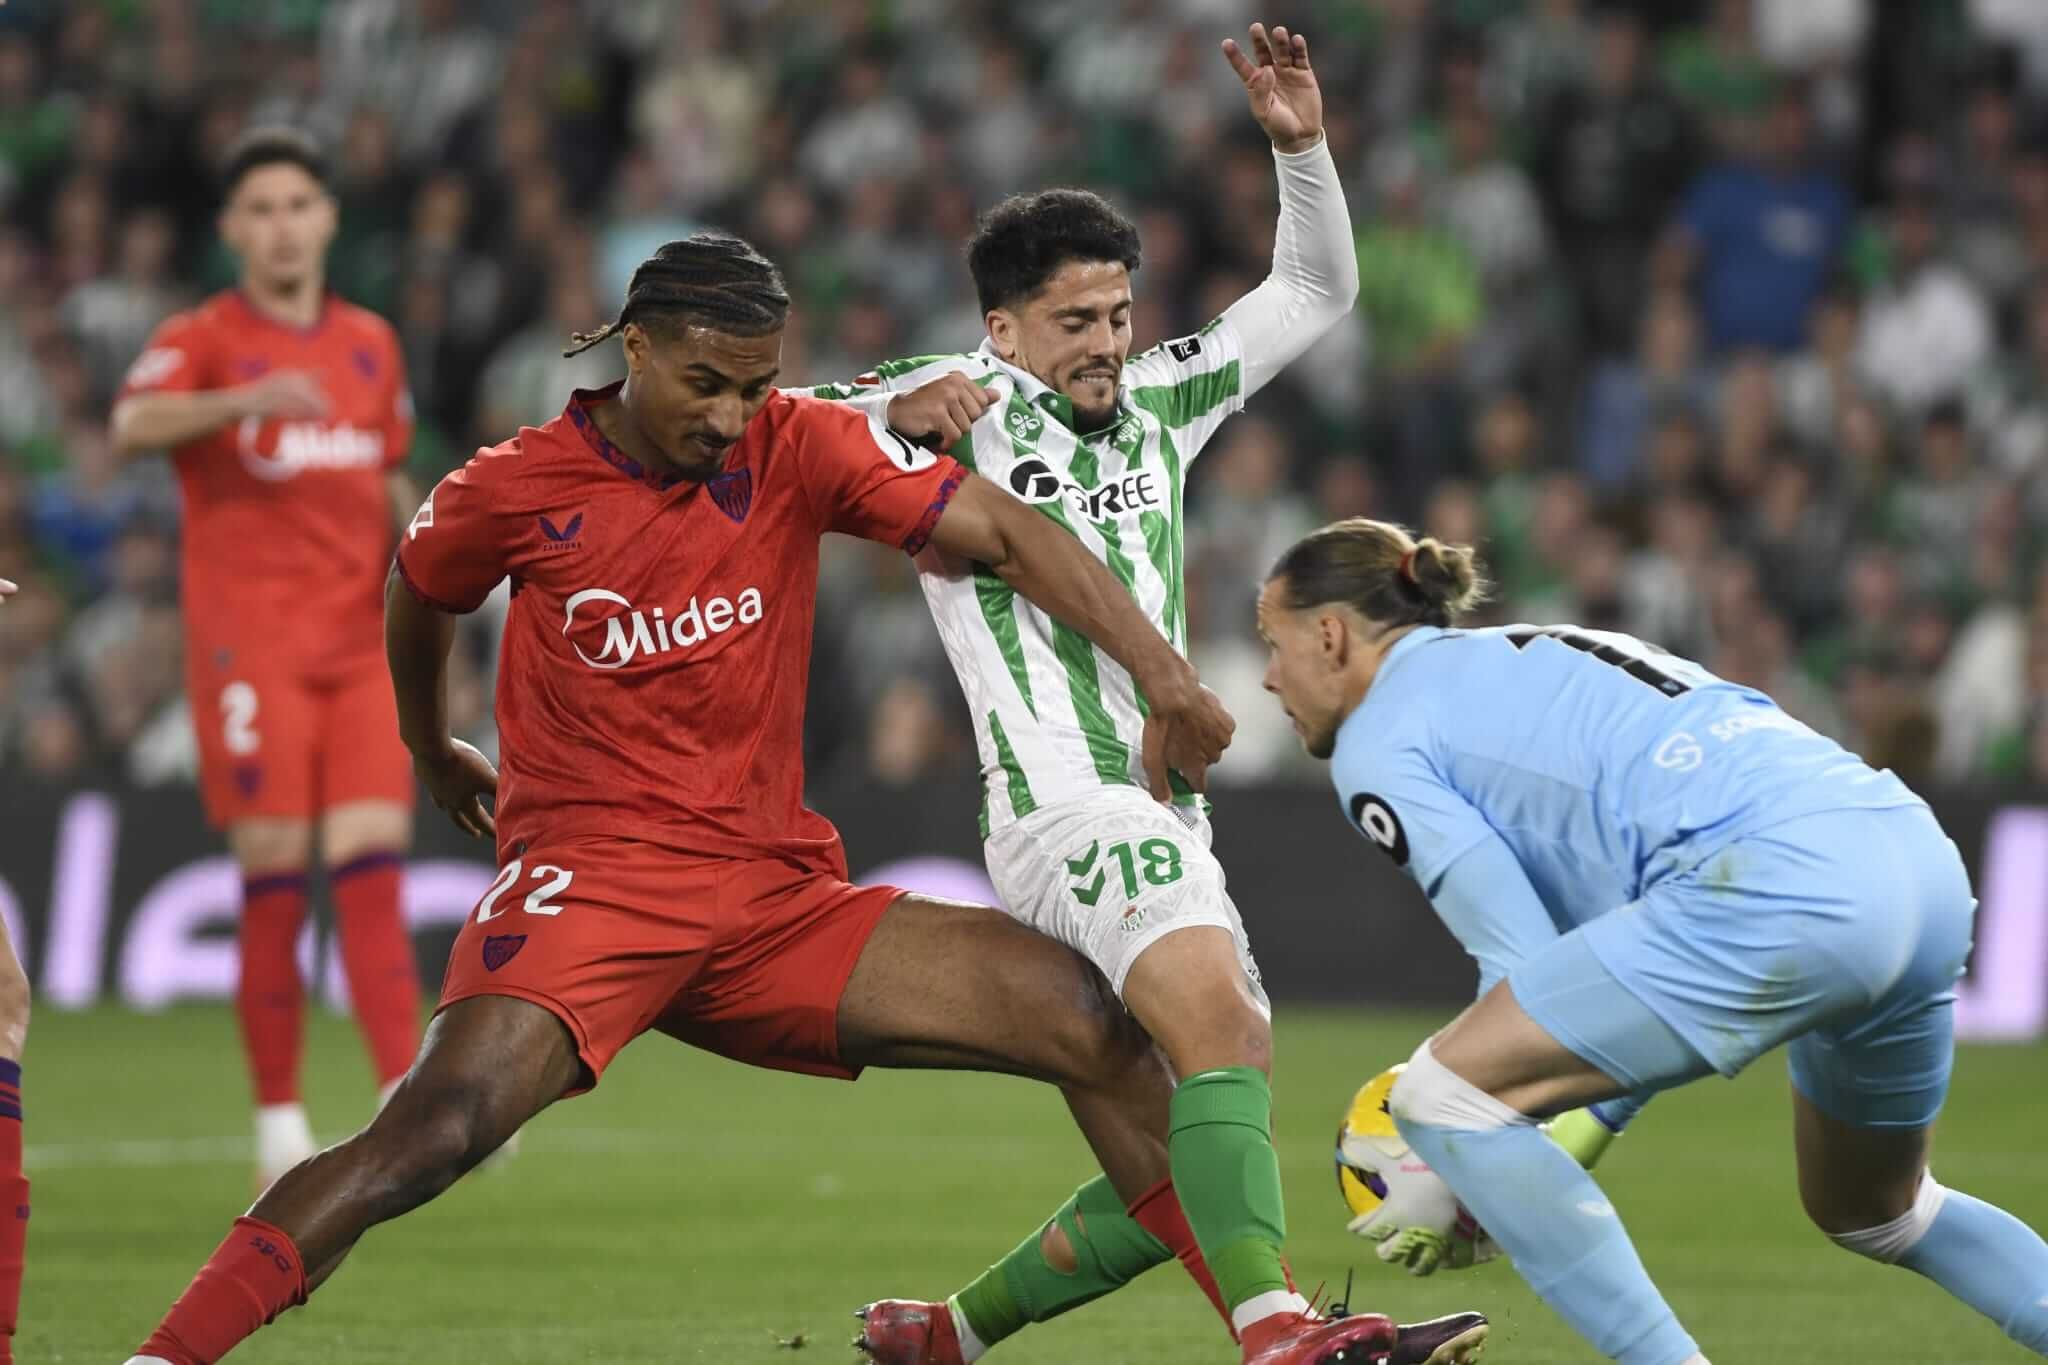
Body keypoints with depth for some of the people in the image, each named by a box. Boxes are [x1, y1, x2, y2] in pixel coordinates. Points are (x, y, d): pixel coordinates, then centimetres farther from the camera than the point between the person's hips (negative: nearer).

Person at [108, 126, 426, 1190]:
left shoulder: (372, 345, 16)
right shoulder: (202, 341, -1)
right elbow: (131, 425, -21)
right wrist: (242, 400, -38)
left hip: (360, 643, 4)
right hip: (249, 643, -4)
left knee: (372, 871, -6)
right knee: (273, 882, -7)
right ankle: (280, 1124, 1)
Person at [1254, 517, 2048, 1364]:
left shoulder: (1378, 742, 7)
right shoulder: (1527, 665, 32)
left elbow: (1523, 965, 0)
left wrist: (1460, 1194, 9)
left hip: (1780, 883, -9)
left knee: (1439, 1096, -3)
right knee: (1873, 1213, 31)